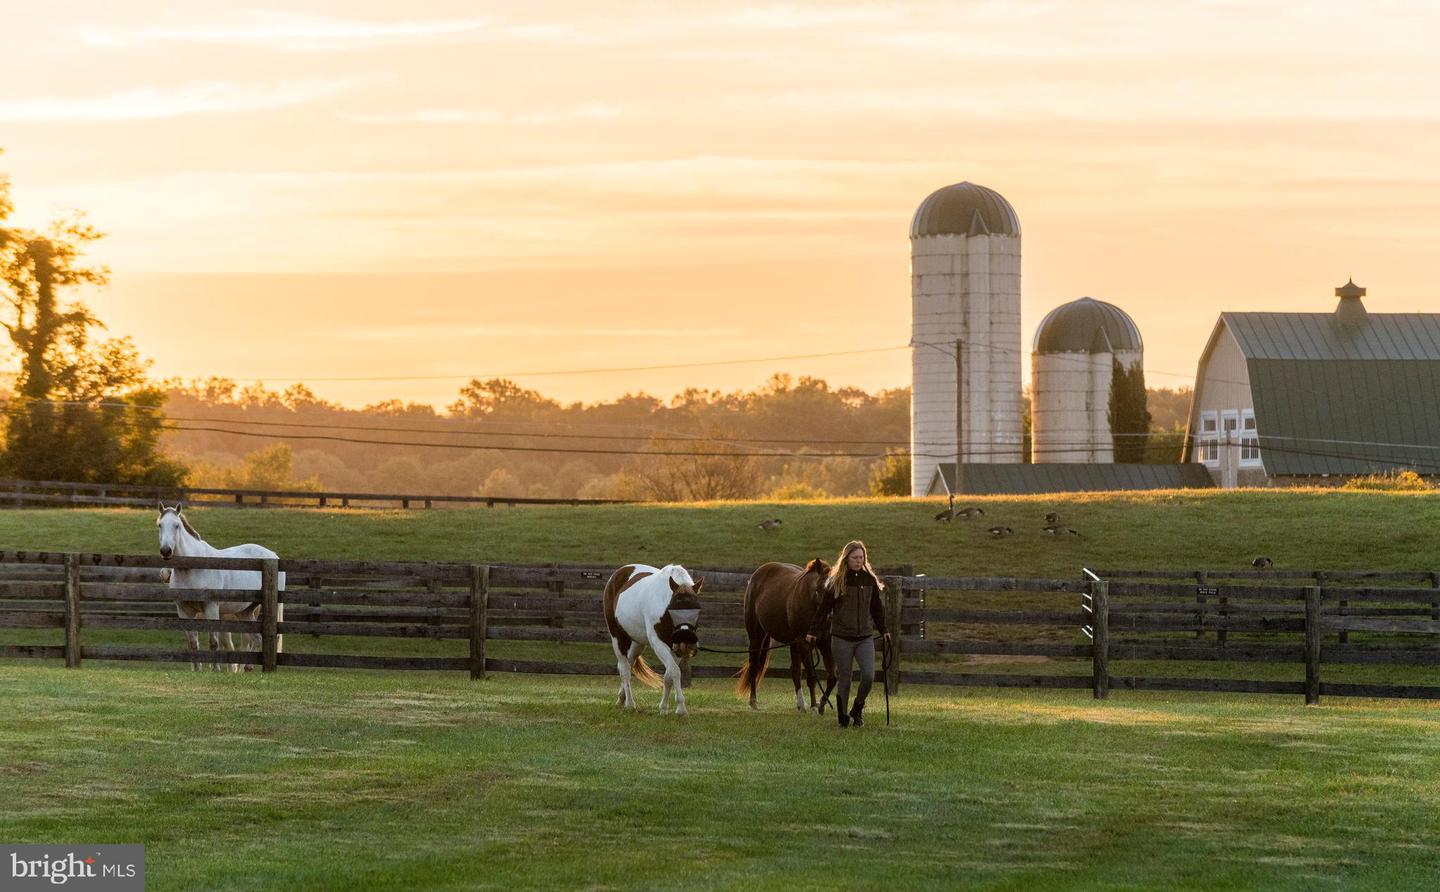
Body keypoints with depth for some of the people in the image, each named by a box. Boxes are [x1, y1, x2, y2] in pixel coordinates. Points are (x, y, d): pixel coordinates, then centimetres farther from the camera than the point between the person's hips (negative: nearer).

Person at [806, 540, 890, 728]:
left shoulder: (869, 580, 5)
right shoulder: (836, 582, -3)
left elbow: (877, 608, 16)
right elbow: (823, 608, -1)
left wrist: (883, 631, 18)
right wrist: (813, 632, -4)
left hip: (865, 638, 2)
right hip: (842, 638, -2)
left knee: (868, 676, -11)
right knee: (844, 679, 2)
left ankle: (858, 709, 13)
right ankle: (842, 717, 15)